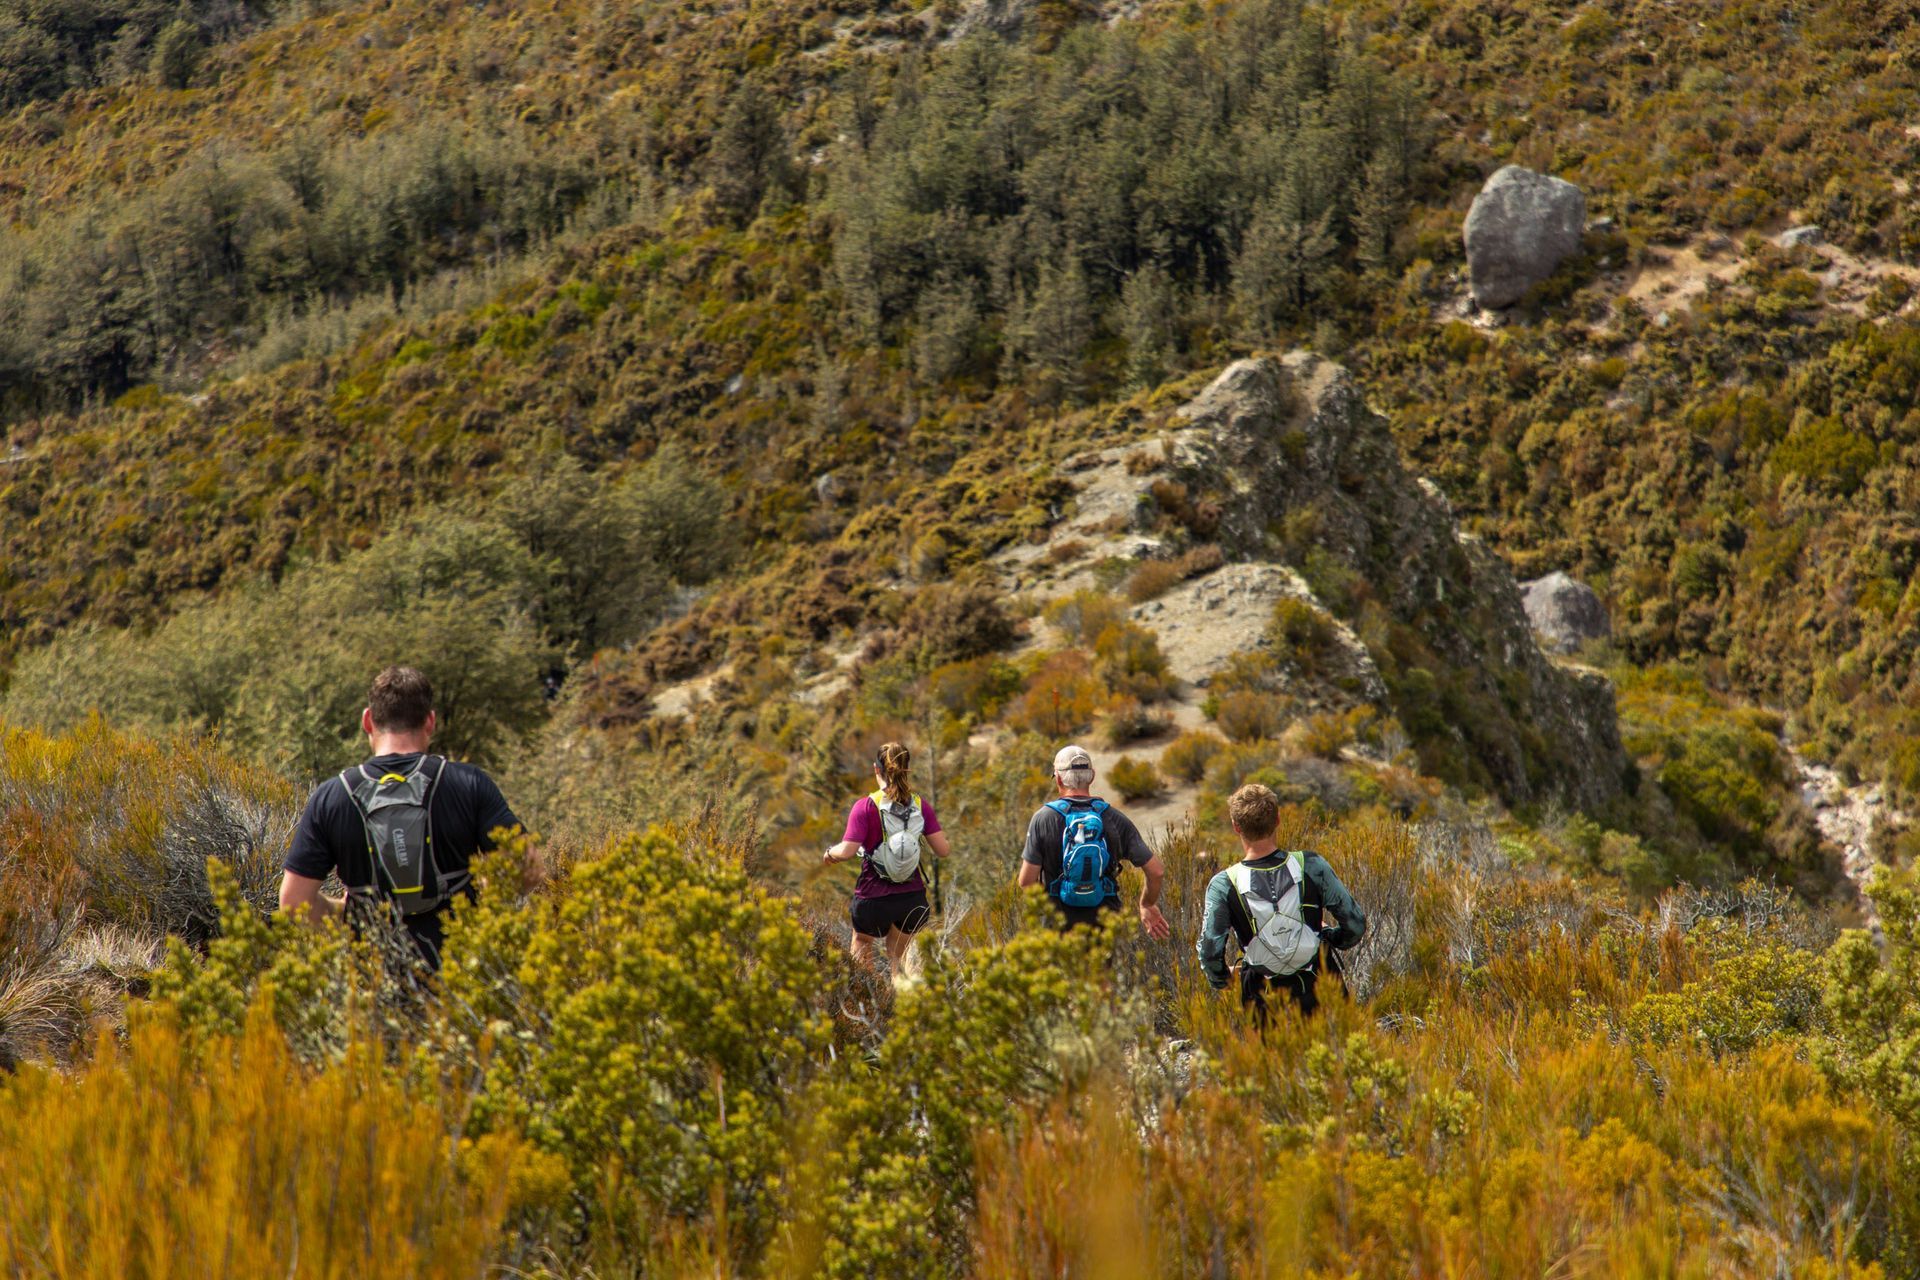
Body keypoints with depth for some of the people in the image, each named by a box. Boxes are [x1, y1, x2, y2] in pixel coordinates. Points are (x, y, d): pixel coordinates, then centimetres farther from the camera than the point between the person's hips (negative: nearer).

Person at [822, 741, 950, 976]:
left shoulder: (865, 807, -13)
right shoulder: (920, 806, -3)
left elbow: (847, 851, -20)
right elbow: (942, 850, -5)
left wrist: (829, 853, 2)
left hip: (874, 898, -3)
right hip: (912, 897, 3)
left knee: (861, 948, 23)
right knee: (897, 958, 22)